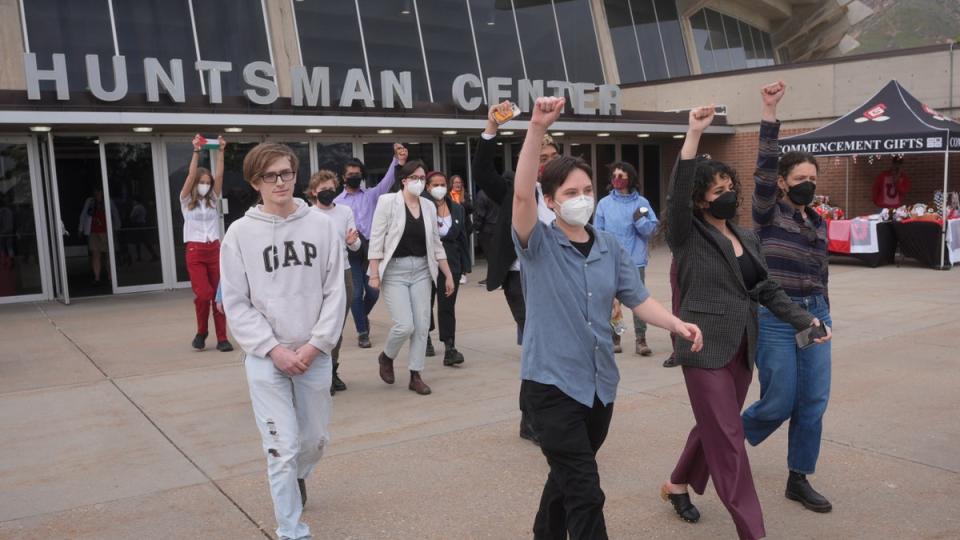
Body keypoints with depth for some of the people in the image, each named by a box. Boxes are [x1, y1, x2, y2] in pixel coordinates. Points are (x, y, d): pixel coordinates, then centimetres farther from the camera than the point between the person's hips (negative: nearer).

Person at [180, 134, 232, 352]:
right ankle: (201, 332, 11)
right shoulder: (186, 201, 3)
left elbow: (219, 175, -1)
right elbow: (191, 175, -10)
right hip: (195, 252, -3)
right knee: (203, 294, -13)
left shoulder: (212, 200, 11)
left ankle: (222, 338, 4)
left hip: (214, 250, 3)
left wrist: (221, 152, -9)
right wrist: (196, 152, -18)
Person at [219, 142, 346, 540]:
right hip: (265, 358, -2)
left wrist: (316, 344, -10)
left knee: (316, 439, 16)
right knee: (282, 447, -2)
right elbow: (235, 304, -3)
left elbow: (335, 293, -1)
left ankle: (297, 476, 49)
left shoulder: (323, 226, -1)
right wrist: (273, 349, -11)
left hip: (315, 354, 2)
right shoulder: (240, 233, -4)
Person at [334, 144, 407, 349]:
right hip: (350, 251, -2)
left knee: (373, 290, 4)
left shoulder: (371, 195, 10)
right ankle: (362, 332, 12)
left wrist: (397, 161, -20)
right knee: (357, 292, 0)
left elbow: (387, 181, -5)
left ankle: (363, 315, 36)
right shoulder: (338, 202, 5)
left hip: (370, 249, 2)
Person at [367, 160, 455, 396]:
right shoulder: (388, 201, -6)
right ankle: (386, 357, 19)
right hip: (394, 270, -4)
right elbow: (376, 239, -8)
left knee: (422, 325, 2)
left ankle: (416, 375, 15)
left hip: (421, 270, 5)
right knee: (405, 325, -11)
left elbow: (436, 244, 13)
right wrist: (374, 273, -13)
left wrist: (448, 275, 11)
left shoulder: (429, 206, 7)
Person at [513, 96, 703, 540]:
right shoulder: (539, 245, -10)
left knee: (568, 477, 21)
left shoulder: (609, 246, 5)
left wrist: (678, 325, -12)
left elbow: (638, 299, 5)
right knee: (585, 491, -7)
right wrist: (537, 128, -34)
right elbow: (522, 193, -26)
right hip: (552, 383, -5)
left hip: (600, 382, 6)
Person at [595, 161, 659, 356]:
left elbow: (651, 229, 1)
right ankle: (614, 339, 21)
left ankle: (641, 340, 5)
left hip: (635, 260, -1)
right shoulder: (604, 203, 2)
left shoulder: (641, 202, 2)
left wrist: (640, 220, -16)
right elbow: (598, 233, 2)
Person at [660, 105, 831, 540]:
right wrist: (694, 134, -30)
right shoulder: (687, 236, -8)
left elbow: (767, 290, 14)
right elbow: (677, 195, -25)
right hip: (706, 347, -7)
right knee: (727, 441, -3)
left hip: (742, 348, 7)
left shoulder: (747, 239, 12)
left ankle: (677, 484, 43)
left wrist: (805, 321, 2)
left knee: (714, 430, 19)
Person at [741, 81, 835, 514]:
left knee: (813, 403, 6)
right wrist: (770, 113, -25)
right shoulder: (769, 213, -4)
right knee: (779, 403, -2)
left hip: (814, 315, 6)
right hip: (774, 318, -6)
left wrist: (824, 317, 19)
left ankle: (799, 480, 20)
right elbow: (764, 165, -18)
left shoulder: (818, 222, 13)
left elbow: (821, 274, 18)